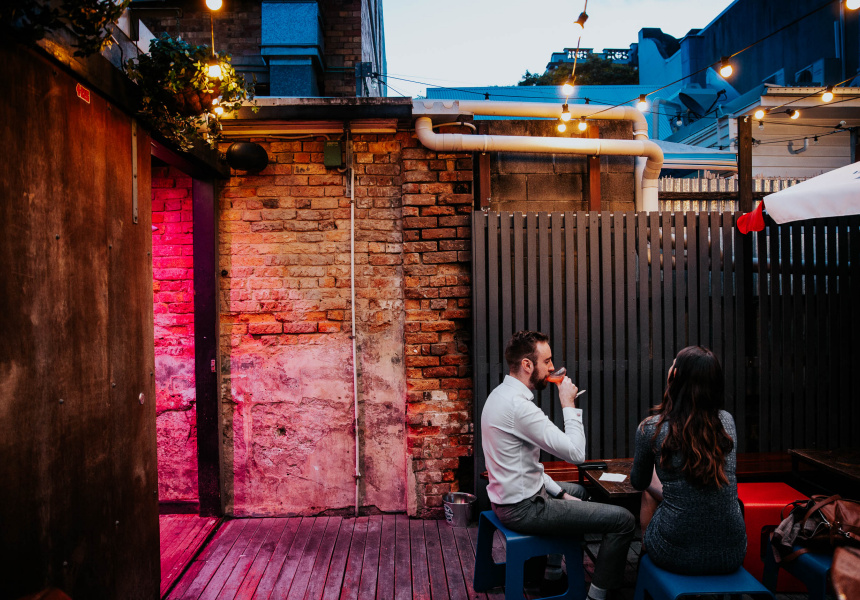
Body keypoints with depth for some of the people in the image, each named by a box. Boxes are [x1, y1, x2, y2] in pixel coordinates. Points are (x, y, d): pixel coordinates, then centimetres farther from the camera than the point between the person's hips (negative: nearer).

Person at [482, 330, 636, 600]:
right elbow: (576, 453, -24)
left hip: (509, 496, 10)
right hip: (522, 509, -10)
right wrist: (569, 404, -13)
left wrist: (558, 492, 14)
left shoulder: (501, 394, 6)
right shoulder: (518, 405, -27)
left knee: (579, 491, 35)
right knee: (623, 520, -8)